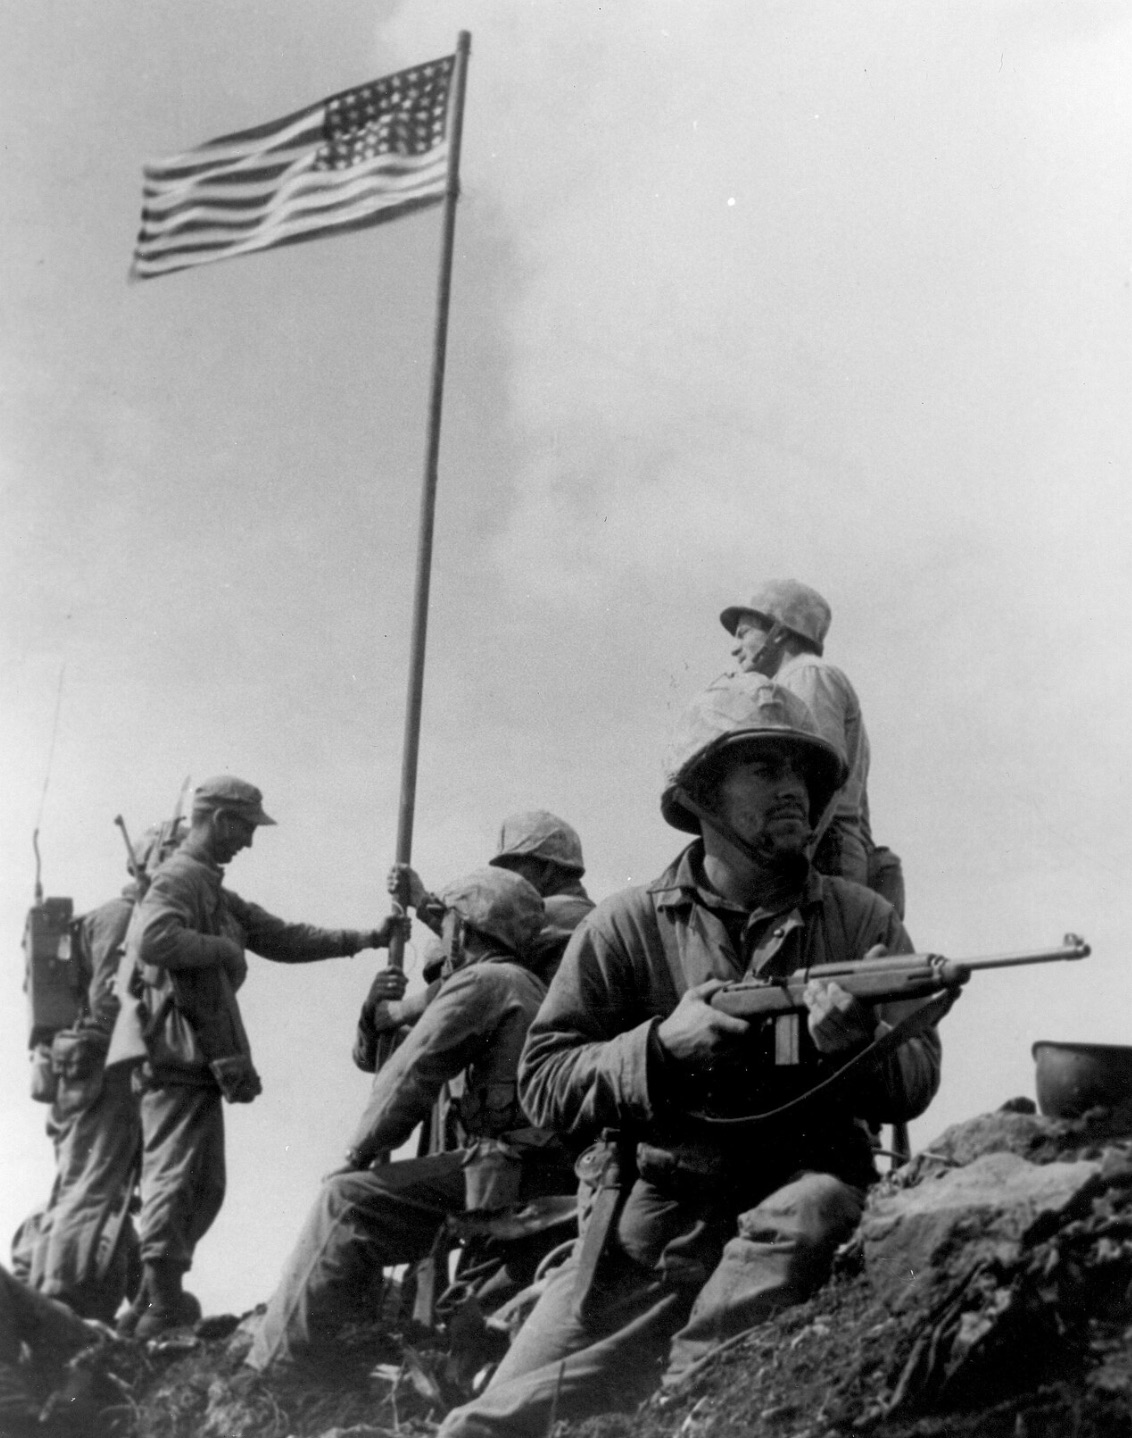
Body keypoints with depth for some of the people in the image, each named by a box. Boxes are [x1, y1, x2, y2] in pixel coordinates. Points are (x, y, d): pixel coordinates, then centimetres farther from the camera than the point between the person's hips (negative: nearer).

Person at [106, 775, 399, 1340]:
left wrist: (363, 939, 18)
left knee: (203, 1188, 13)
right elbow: (152, 940, -29)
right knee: (173, 1181, -9)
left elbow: (281, 937, 24)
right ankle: (163, 1307, -5)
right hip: (177, 1053, -10)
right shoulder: (179, 878, -10)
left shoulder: (213, 890, 23)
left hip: (198, 1058, 10)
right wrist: (222, 947, -17)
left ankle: (147, 1306, 18)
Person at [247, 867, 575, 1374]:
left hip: (510, 1169, -10)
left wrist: (359, 1154, 2)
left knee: (348, 1201, -10)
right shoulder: (530, 986, 22)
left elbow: (409, 1078, -7)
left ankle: (276, 1364, -10)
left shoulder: (480, 982, -6)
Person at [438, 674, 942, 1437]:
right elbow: (543, 1082, -3)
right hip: (650, 1221, -1)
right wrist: (662, 1044, -18)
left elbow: (917, 1080, 1)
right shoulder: (627, 927, 1)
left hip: (797, 1203, 1)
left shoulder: (863, 920, 5)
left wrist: (854, 1041, -21)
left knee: (806, 1216, -35)